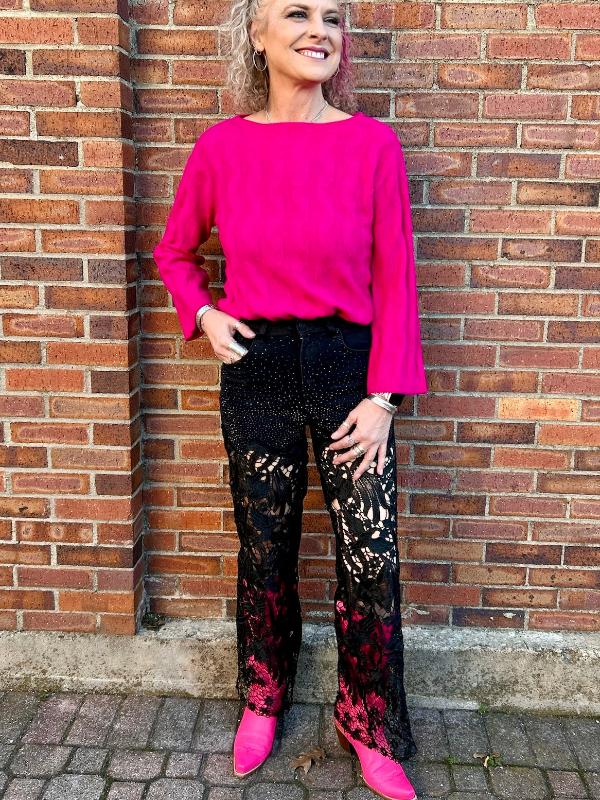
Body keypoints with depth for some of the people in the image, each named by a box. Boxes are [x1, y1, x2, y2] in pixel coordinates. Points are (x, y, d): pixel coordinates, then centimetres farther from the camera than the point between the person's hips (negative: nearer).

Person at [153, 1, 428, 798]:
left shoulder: (372, 142, -4)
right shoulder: (222, 146, -1)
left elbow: (394, 279, -4)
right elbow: (174, 252, 14)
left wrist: (383, 395, -9)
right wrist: (203, 315, -3)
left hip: (347, 365, -1)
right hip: (256, 369, 1)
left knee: (372, 560, 1)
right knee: (264, 551, 14)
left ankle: (370, 730, 26)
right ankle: (262, 701, 39)